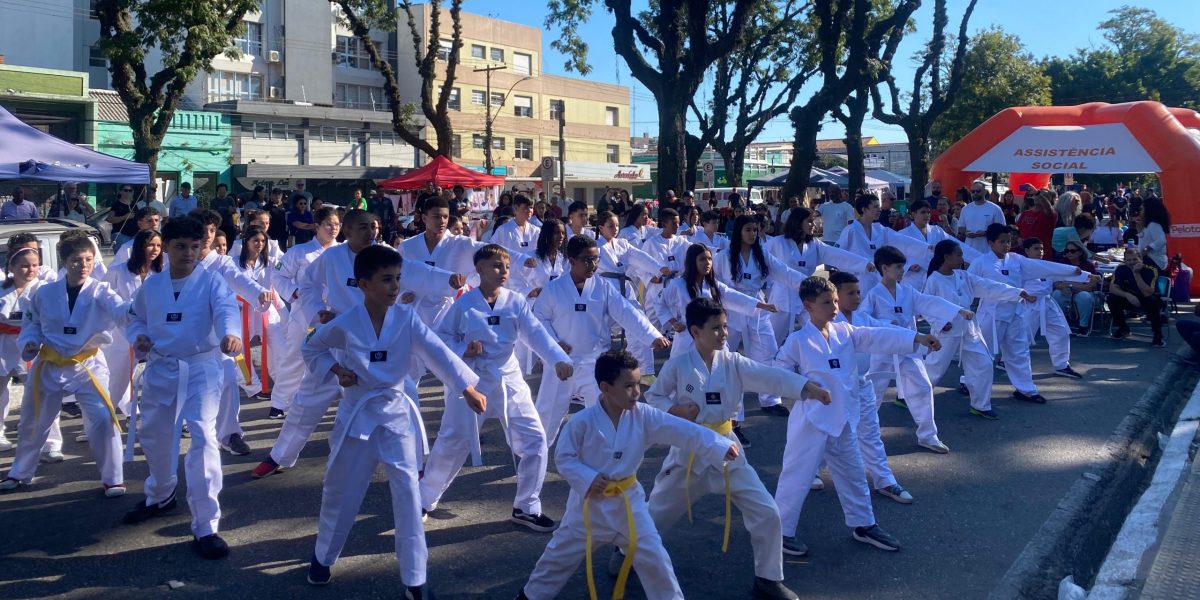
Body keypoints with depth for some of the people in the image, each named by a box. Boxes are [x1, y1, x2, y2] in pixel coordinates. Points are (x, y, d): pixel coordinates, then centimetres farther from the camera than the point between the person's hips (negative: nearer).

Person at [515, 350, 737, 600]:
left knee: (652, 554, -3)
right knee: (561, 553, 16)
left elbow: (683, 431, -18)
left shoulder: (643, 416, -13)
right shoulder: (583, 421, -20)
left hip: (627, 499, 2)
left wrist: (720, 446, -26)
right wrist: (588, 479, -24)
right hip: (590, 501, -1)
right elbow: (563, 457, -10)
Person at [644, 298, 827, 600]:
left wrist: (807, 386, -30)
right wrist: (676, 410, -20)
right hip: (689, 451, -2)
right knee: (657, 512, 14)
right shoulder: (677, 366, -11)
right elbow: (652, 397, -1)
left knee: (766, 512, -5)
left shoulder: (733, 363, -5)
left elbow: (770, 377, -16)